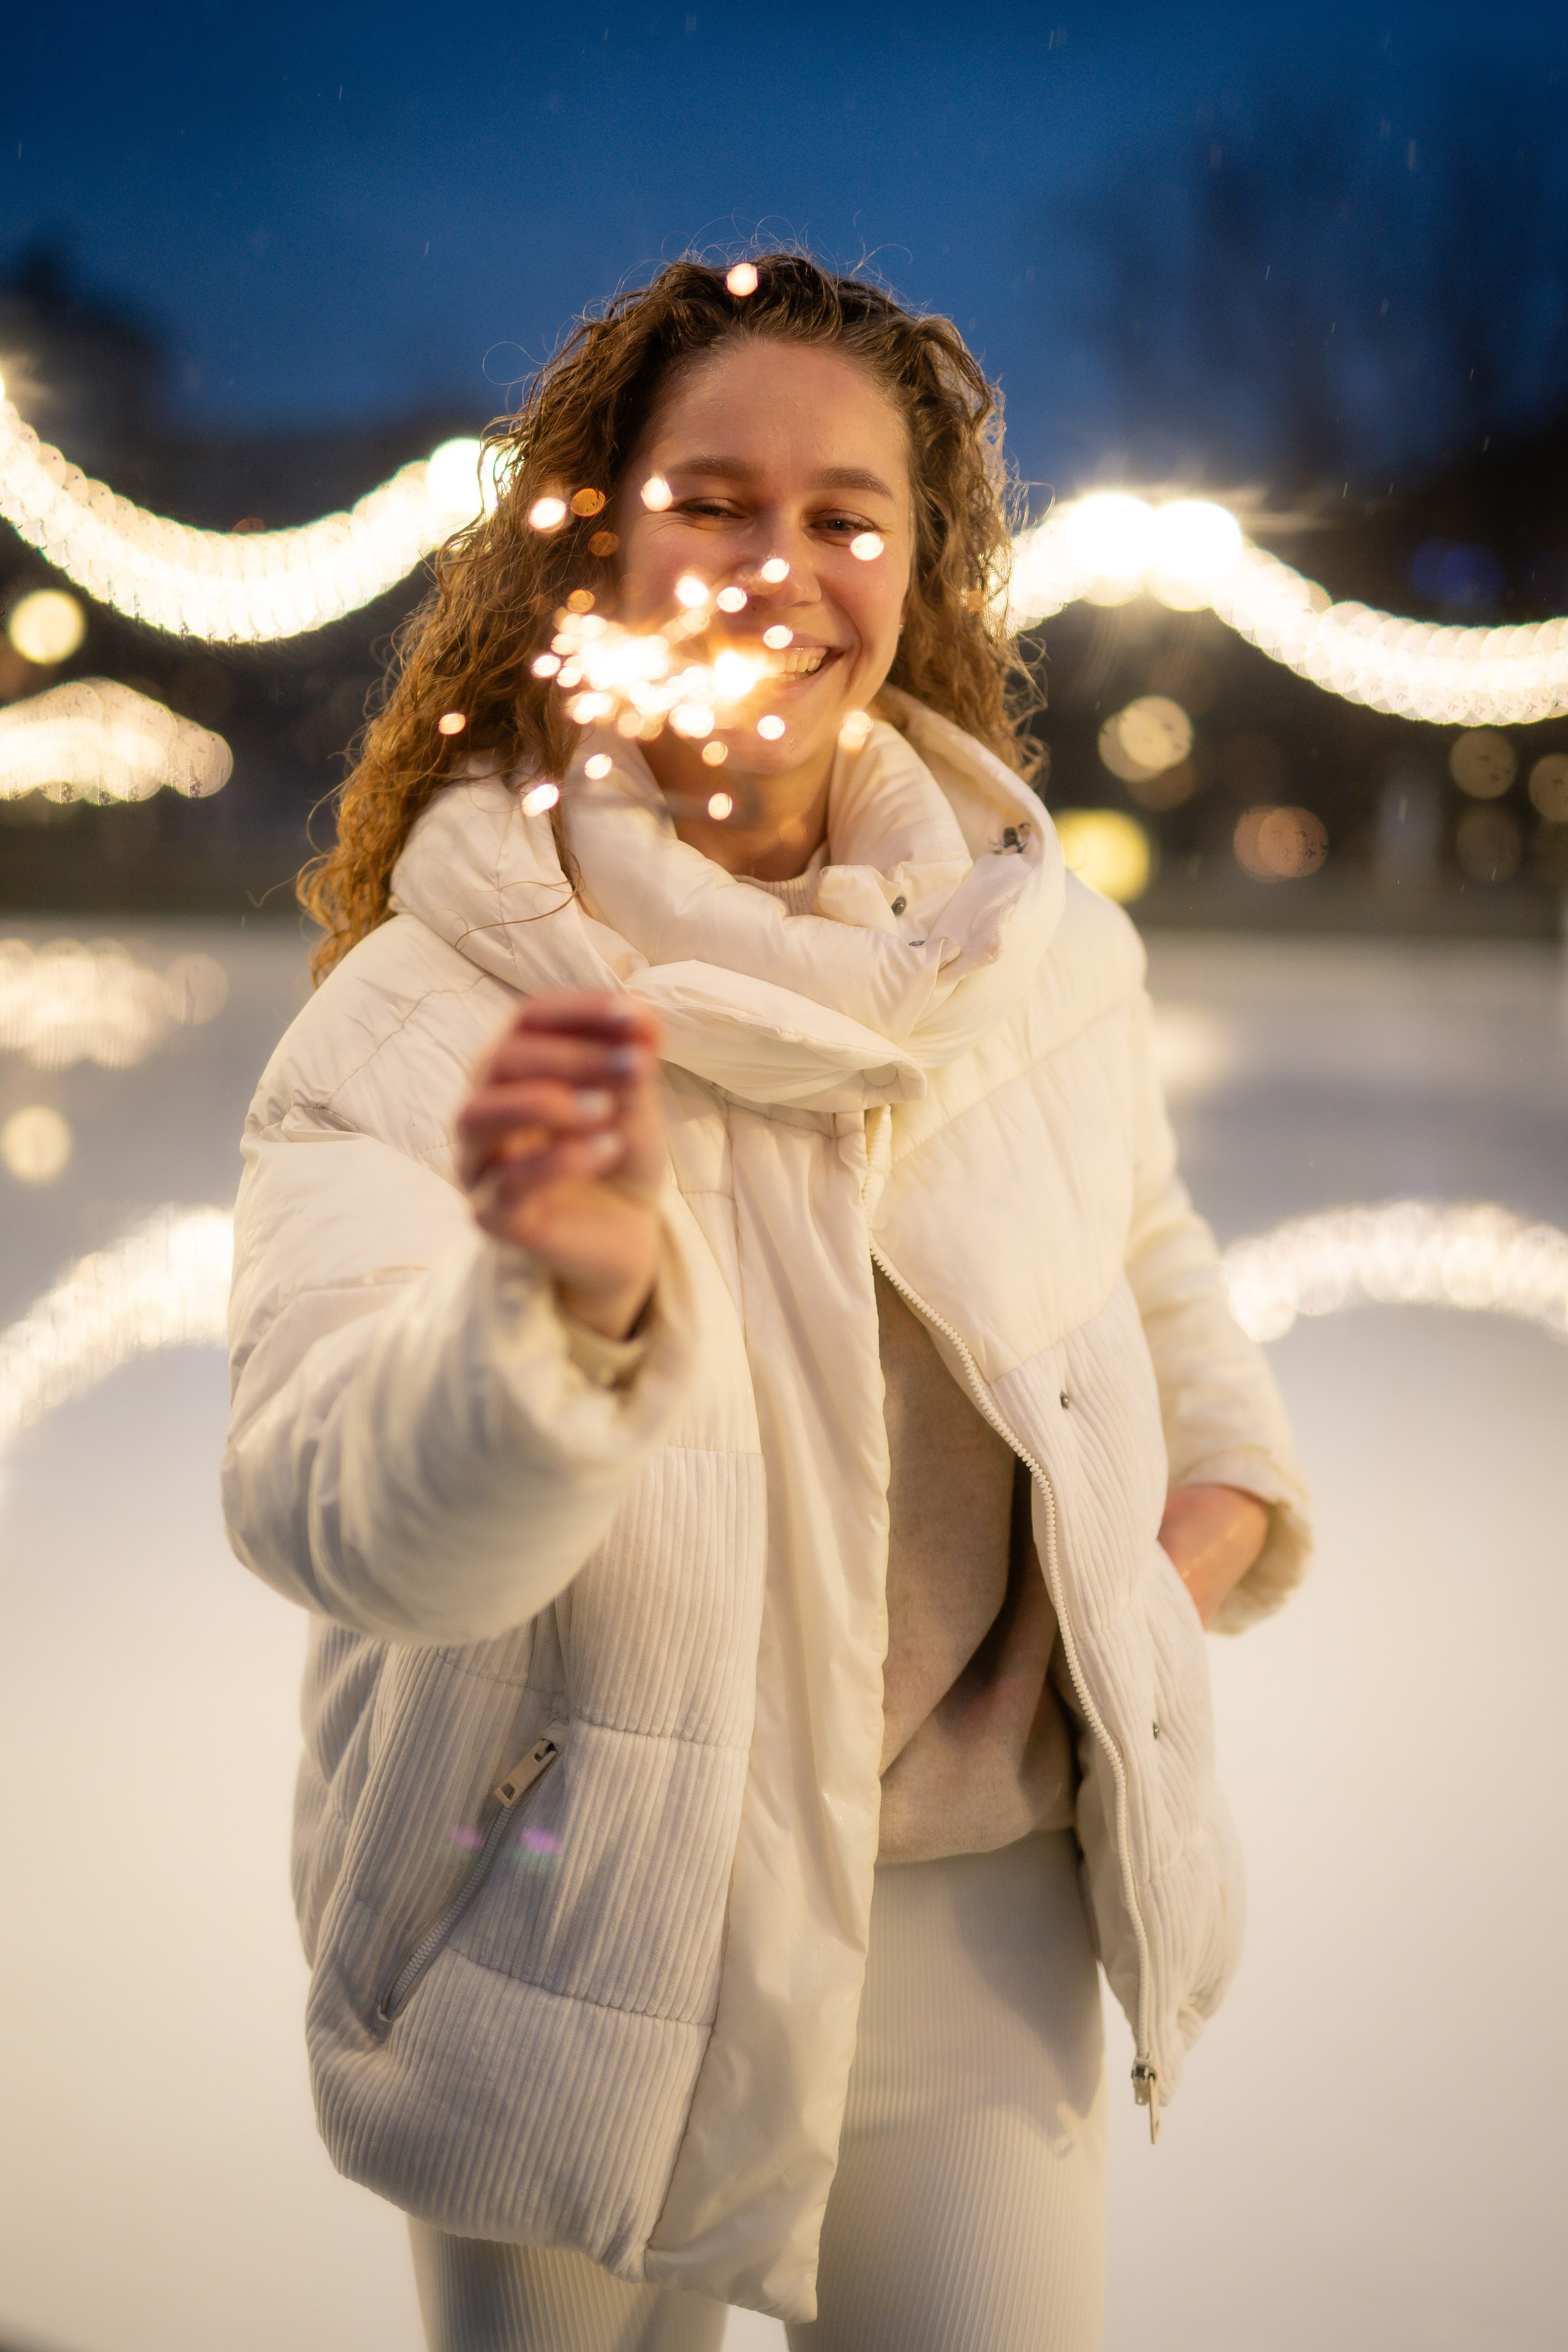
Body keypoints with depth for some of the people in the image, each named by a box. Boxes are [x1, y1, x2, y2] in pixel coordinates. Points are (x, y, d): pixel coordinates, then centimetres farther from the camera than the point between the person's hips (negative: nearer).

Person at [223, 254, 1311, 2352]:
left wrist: (1224, 1474, 4)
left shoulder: (1037, 945, 1)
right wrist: (561, 1296, -46)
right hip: (582, 1926, -2)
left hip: (975, 1910, 3)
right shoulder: (423, 1016, -15)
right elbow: (336, 1519, -28)